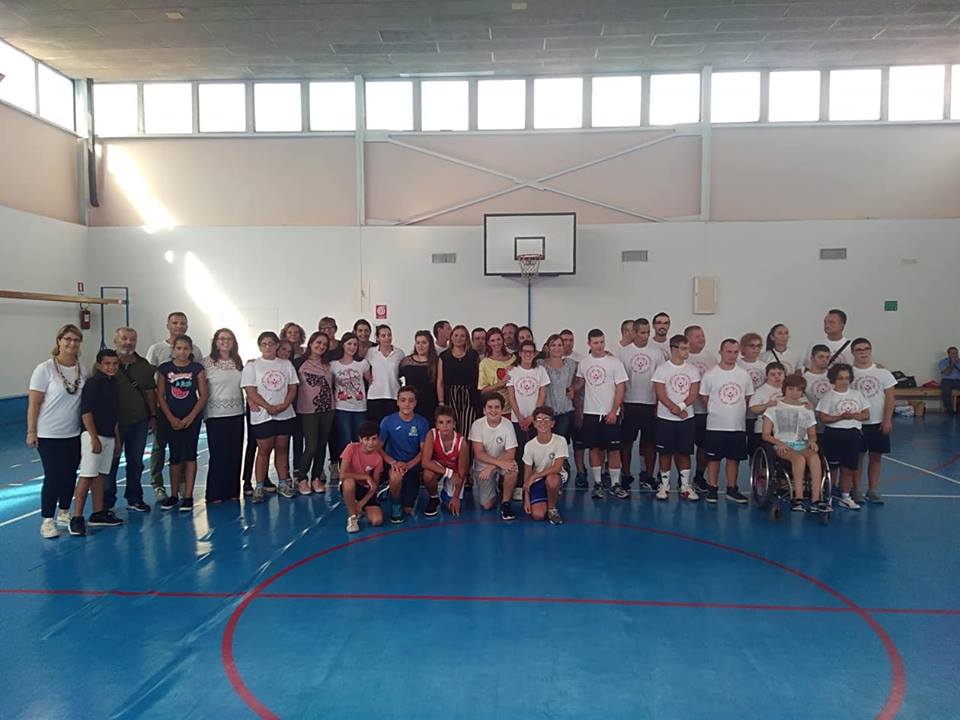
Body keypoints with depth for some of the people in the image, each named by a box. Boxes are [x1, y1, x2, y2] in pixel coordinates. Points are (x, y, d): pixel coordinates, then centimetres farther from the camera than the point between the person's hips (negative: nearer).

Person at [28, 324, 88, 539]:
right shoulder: (45, 369, -11)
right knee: (53, 477, -2)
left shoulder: (83, 370, 1)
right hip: (49, 434, -4)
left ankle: (64, 513, 29)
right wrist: (31, 431, -12)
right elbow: (34, 403, -10)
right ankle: (47, 520, 12)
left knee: (70, 475, 12)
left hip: (74, 434, 4)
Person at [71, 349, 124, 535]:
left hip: (109, 436, 8)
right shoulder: (93, 383, -10)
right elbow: (85, 412, -16)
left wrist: (117, 439, 19)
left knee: (100, 474, 13)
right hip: (93, 435, -8)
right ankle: (77, 518, -5)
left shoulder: (113, 384, 13)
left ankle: (98, 514, 20)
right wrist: (94, 438, -19)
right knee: (86, 476, -8)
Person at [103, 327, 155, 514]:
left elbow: (150, 391, 11)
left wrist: (153, 416, 7)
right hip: (113, 421, -4)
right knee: (111, 462, 3)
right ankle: (107, 502, 14)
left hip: (139, 421, 4)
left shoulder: (144, 365, 7)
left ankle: (134, 499, 24)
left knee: (136, 462, 12)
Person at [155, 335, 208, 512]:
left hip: (191, 418, -1)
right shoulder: (165, 368, 2)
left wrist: (190, 418, -10)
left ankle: (188, 496, 5)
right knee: (175, 456, 6)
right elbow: (160, 396, 2)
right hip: (170, 419, 1)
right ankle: (174, 495, 19)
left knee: (190, 455, 0)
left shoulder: (197, 368, 0)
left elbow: (203, 396, -2)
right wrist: (171, 418, -7)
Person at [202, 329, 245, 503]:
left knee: (235, 453, 7)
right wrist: (203, 412, -6)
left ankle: (233, 491, 18)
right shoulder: (207, 362, -4)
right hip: (216, 415, -4)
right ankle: (215, 494, 12)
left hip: (237, 414, 4)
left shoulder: (238, 362, 9)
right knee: (218, 454, 0)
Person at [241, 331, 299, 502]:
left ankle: (283, 484, 18)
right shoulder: (252, 365, 0)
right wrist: (269, 407, -16)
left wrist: (284, 405, -11)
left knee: (282, 449, 9)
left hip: (285, 415, 3)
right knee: (264, 450, -1)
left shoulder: (286, 364, 10)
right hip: (262, 416, -3)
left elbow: (293, 388, 6)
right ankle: (259, 487, 7)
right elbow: (250, 391, -8)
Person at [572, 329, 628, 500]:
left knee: (613, 449, 1)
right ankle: (597, 484, 17)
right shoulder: (583, 363, 5)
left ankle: (615, 484, 12)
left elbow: (620, 388, -7)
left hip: (610, 414, -3)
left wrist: (613, 411, -13)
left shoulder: (614, 362, -5)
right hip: (590, 413, 3)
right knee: (594, 448, 7)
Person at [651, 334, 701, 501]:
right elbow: (661, 394, -10)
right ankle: (664, 485, 14)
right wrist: (675, 410, -16)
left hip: (687, 418, 3)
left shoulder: (692, 370, 5)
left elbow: (694, 394, -2)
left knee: (684, 452, 7)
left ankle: (685, 486, 15)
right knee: (665, 452, 4)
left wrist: (680, 407, -15)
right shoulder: (662, 369, -5)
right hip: (665, 418, -2)